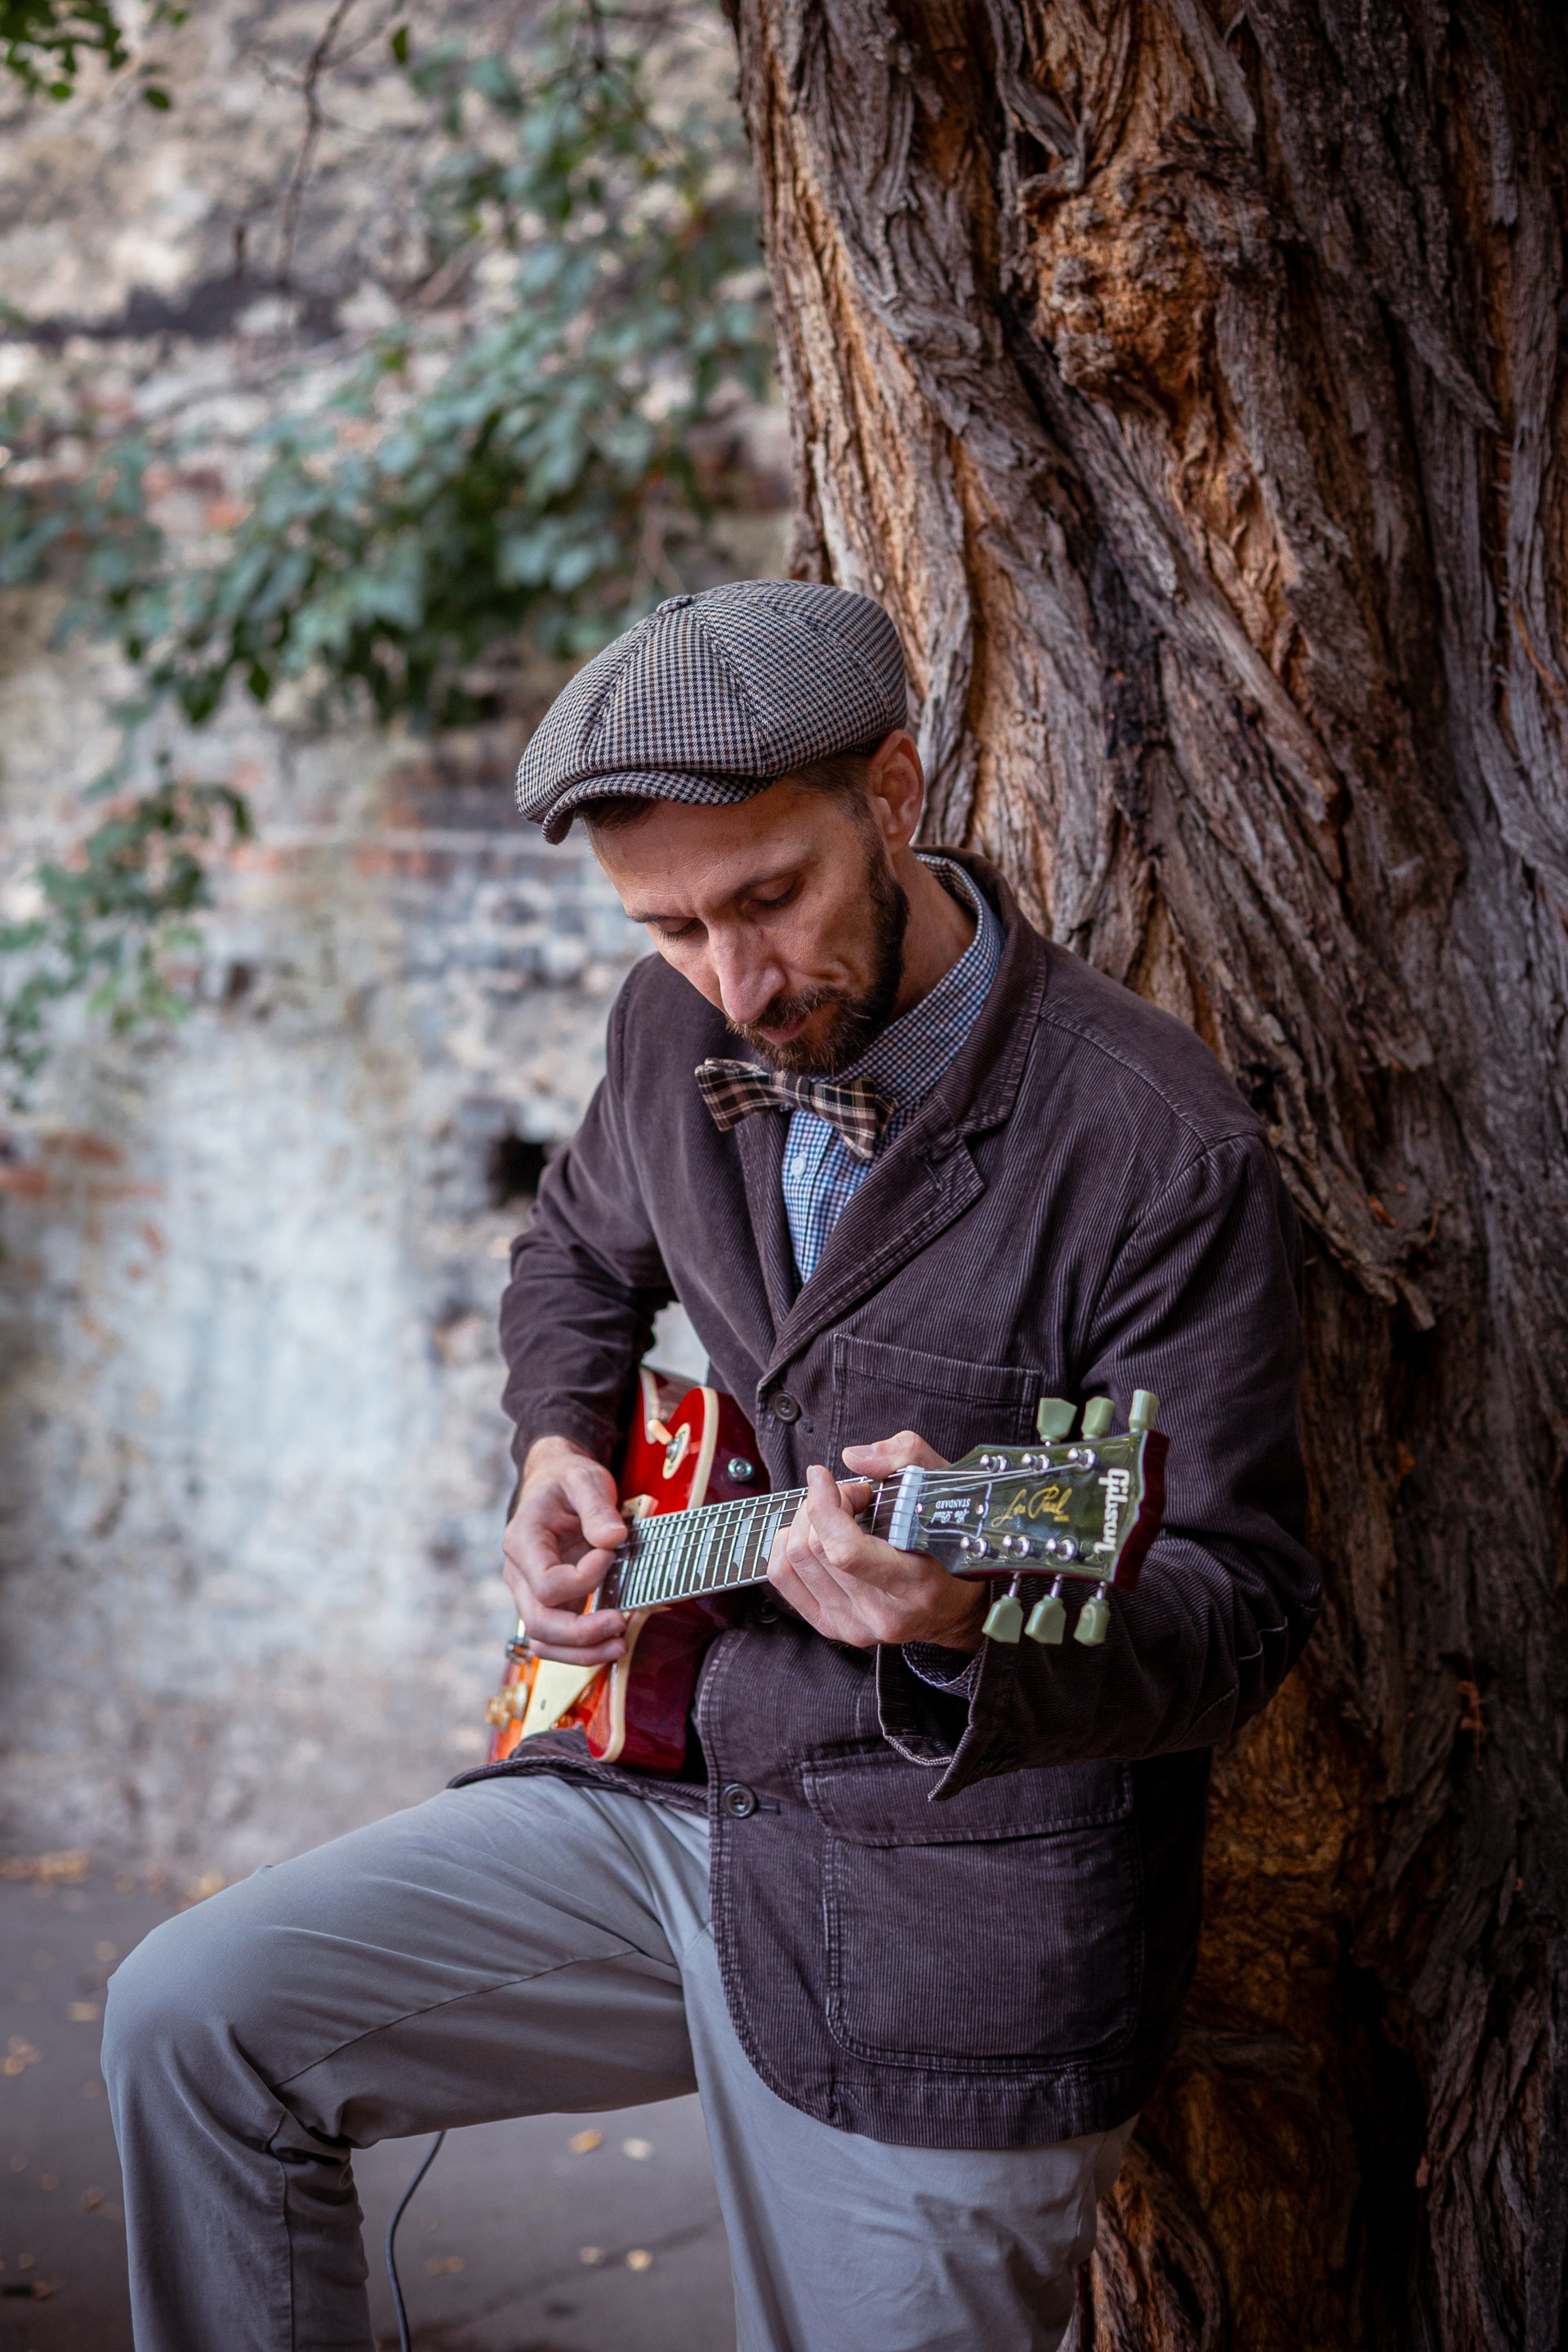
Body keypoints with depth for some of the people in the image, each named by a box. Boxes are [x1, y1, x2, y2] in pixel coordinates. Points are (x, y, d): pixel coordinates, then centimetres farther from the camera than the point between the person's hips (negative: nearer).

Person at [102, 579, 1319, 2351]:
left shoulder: (1163, 1152, -21)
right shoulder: (682, 1027, 0)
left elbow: (1240, 1606, -17)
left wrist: (976, 1618, -37)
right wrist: (558, 1452, 3)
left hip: (953, 1909, -6)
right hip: (673, 1777, 6)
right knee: (196, 2021, 1)